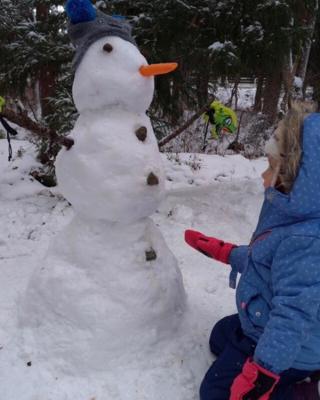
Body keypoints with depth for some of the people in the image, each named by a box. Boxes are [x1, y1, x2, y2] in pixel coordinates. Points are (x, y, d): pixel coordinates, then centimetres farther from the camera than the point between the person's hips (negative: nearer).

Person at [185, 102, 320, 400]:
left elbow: (293, 313, -36)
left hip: (287, 347, -9)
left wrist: (260, 374, -30)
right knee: (221, 337, 30)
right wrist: (222, 251, 15)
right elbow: (264, 261, 11)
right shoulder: (295, 219, -5)